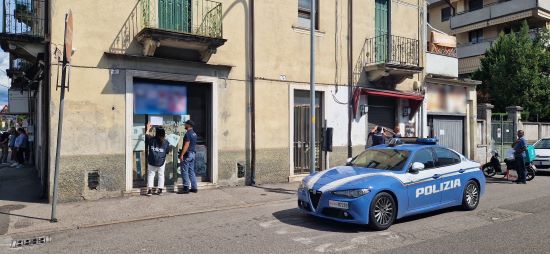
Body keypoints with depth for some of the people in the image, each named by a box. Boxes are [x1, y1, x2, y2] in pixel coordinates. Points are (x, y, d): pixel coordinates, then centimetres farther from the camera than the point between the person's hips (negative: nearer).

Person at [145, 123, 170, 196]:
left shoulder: (151, 139, -7)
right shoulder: (166, 142, -6)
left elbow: (146, 136, 14)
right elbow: (167, 152, 2)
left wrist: (148, 129, 25)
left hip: (152, 162, 0)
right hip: (161, 162, 0)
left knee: (151, 175, 9)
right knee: (161, 175, 12)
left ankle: (150, 190, 3)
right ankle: (160, 190, 16)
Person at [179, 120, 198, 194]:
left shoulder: (188, 133, -15)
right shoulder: (194, 134, 14)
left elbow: (186, 145, -21)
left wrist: (182, 155, -20)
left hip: (187, 154, -9)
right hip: (193, 154, 9)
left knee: (184, 171, -4)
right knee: (191, 171, 12)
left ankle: (186, 188, -4)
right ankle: (194, 187, 13)